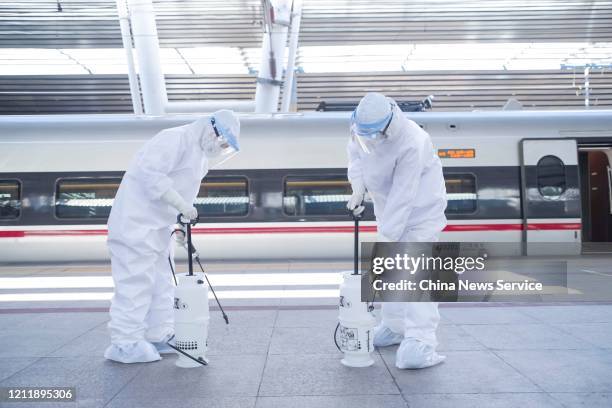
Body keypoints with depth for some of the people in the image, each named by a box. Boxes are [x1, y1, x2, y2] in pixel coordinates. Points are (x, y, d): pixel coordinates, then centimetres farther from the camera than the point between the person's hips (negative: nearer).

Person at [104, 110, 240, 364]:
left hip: (158, 226, 11)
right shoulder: (176, 139, -15)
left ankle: (159, 336, 23)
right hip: (136, 222, -10)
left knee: (161, 282, 13)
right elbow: (150, 172, -27)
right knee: (136, 281, -8)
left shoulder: (199, 155, 16)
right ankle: (124, 344, -1)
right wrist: (182, 205, -26)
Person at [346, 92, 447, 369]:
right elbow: (356, 152, 6)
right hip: (389, 205, 7)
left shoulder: (411, 144, -35)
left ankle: (420, 343, -18)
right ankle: (395, 327, 27)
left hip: (420, 206, -7)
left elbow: (403, 196, -34)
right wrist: (358, 187, -9)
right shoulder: (361, 125, -14)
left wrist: (386, 237, -32)